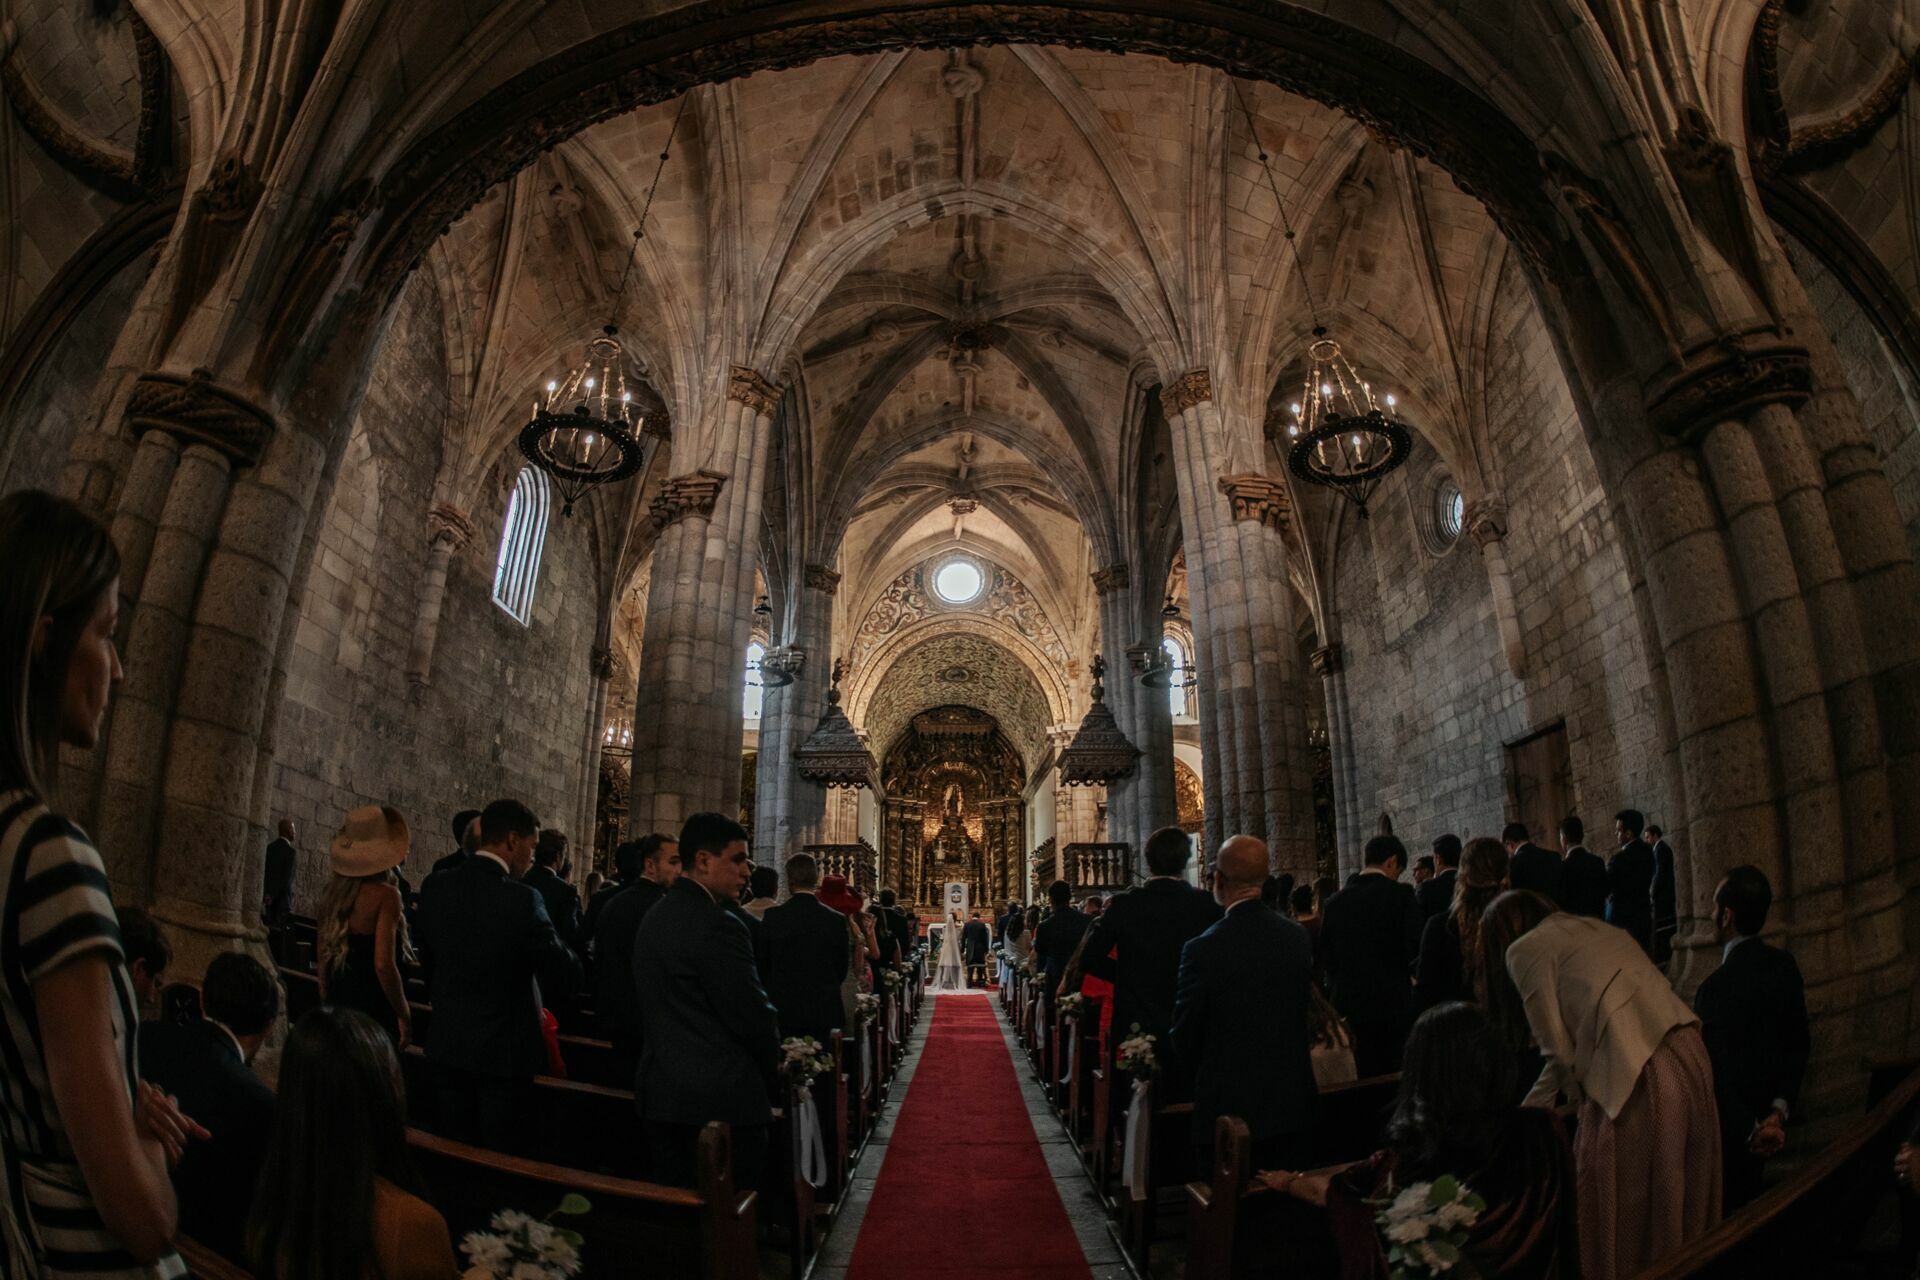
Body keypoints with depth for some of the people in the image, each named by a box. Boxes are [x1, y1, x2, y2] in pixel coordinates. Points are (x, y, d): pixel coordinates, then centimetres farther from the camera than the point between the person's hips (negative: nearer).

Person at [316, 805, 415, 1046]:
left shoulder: (334, 892, 4)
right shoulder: (385, 895, -16)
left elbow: (323, 956, 14)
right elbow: (383, 964, -21)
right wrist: (404, 1016, -11)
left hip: (335, 1007, 7)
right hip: (374, 1011, -7)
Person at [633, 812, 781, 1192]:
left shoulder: (654, 917, 8)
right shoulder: (718, 926, -19)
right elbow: (754, 1017, -17)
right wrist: (772, 1079, 0)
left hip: (662, 1093, 9)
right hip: (722, 1101, -9)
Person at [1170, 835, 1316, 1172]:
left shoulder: (1203, 949, -20)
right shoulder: (1298, 936, -4)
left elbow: (1184, 1036, -8)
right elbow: (1303, 1012, 8)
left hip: (1230, 1106, -5)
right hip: (1293, 1104, 5)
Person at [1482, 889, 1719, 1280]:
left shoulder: (1525, 948, 3)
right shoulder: (1594, 930, 25)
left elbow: (1561, 1051, -1)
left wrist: (1585, 1101, 17)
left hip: (1637, 1076, -8)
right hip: (1690, 1060, 8)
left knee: (1620, 1215, 6)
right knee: (1678, 1214, 19)